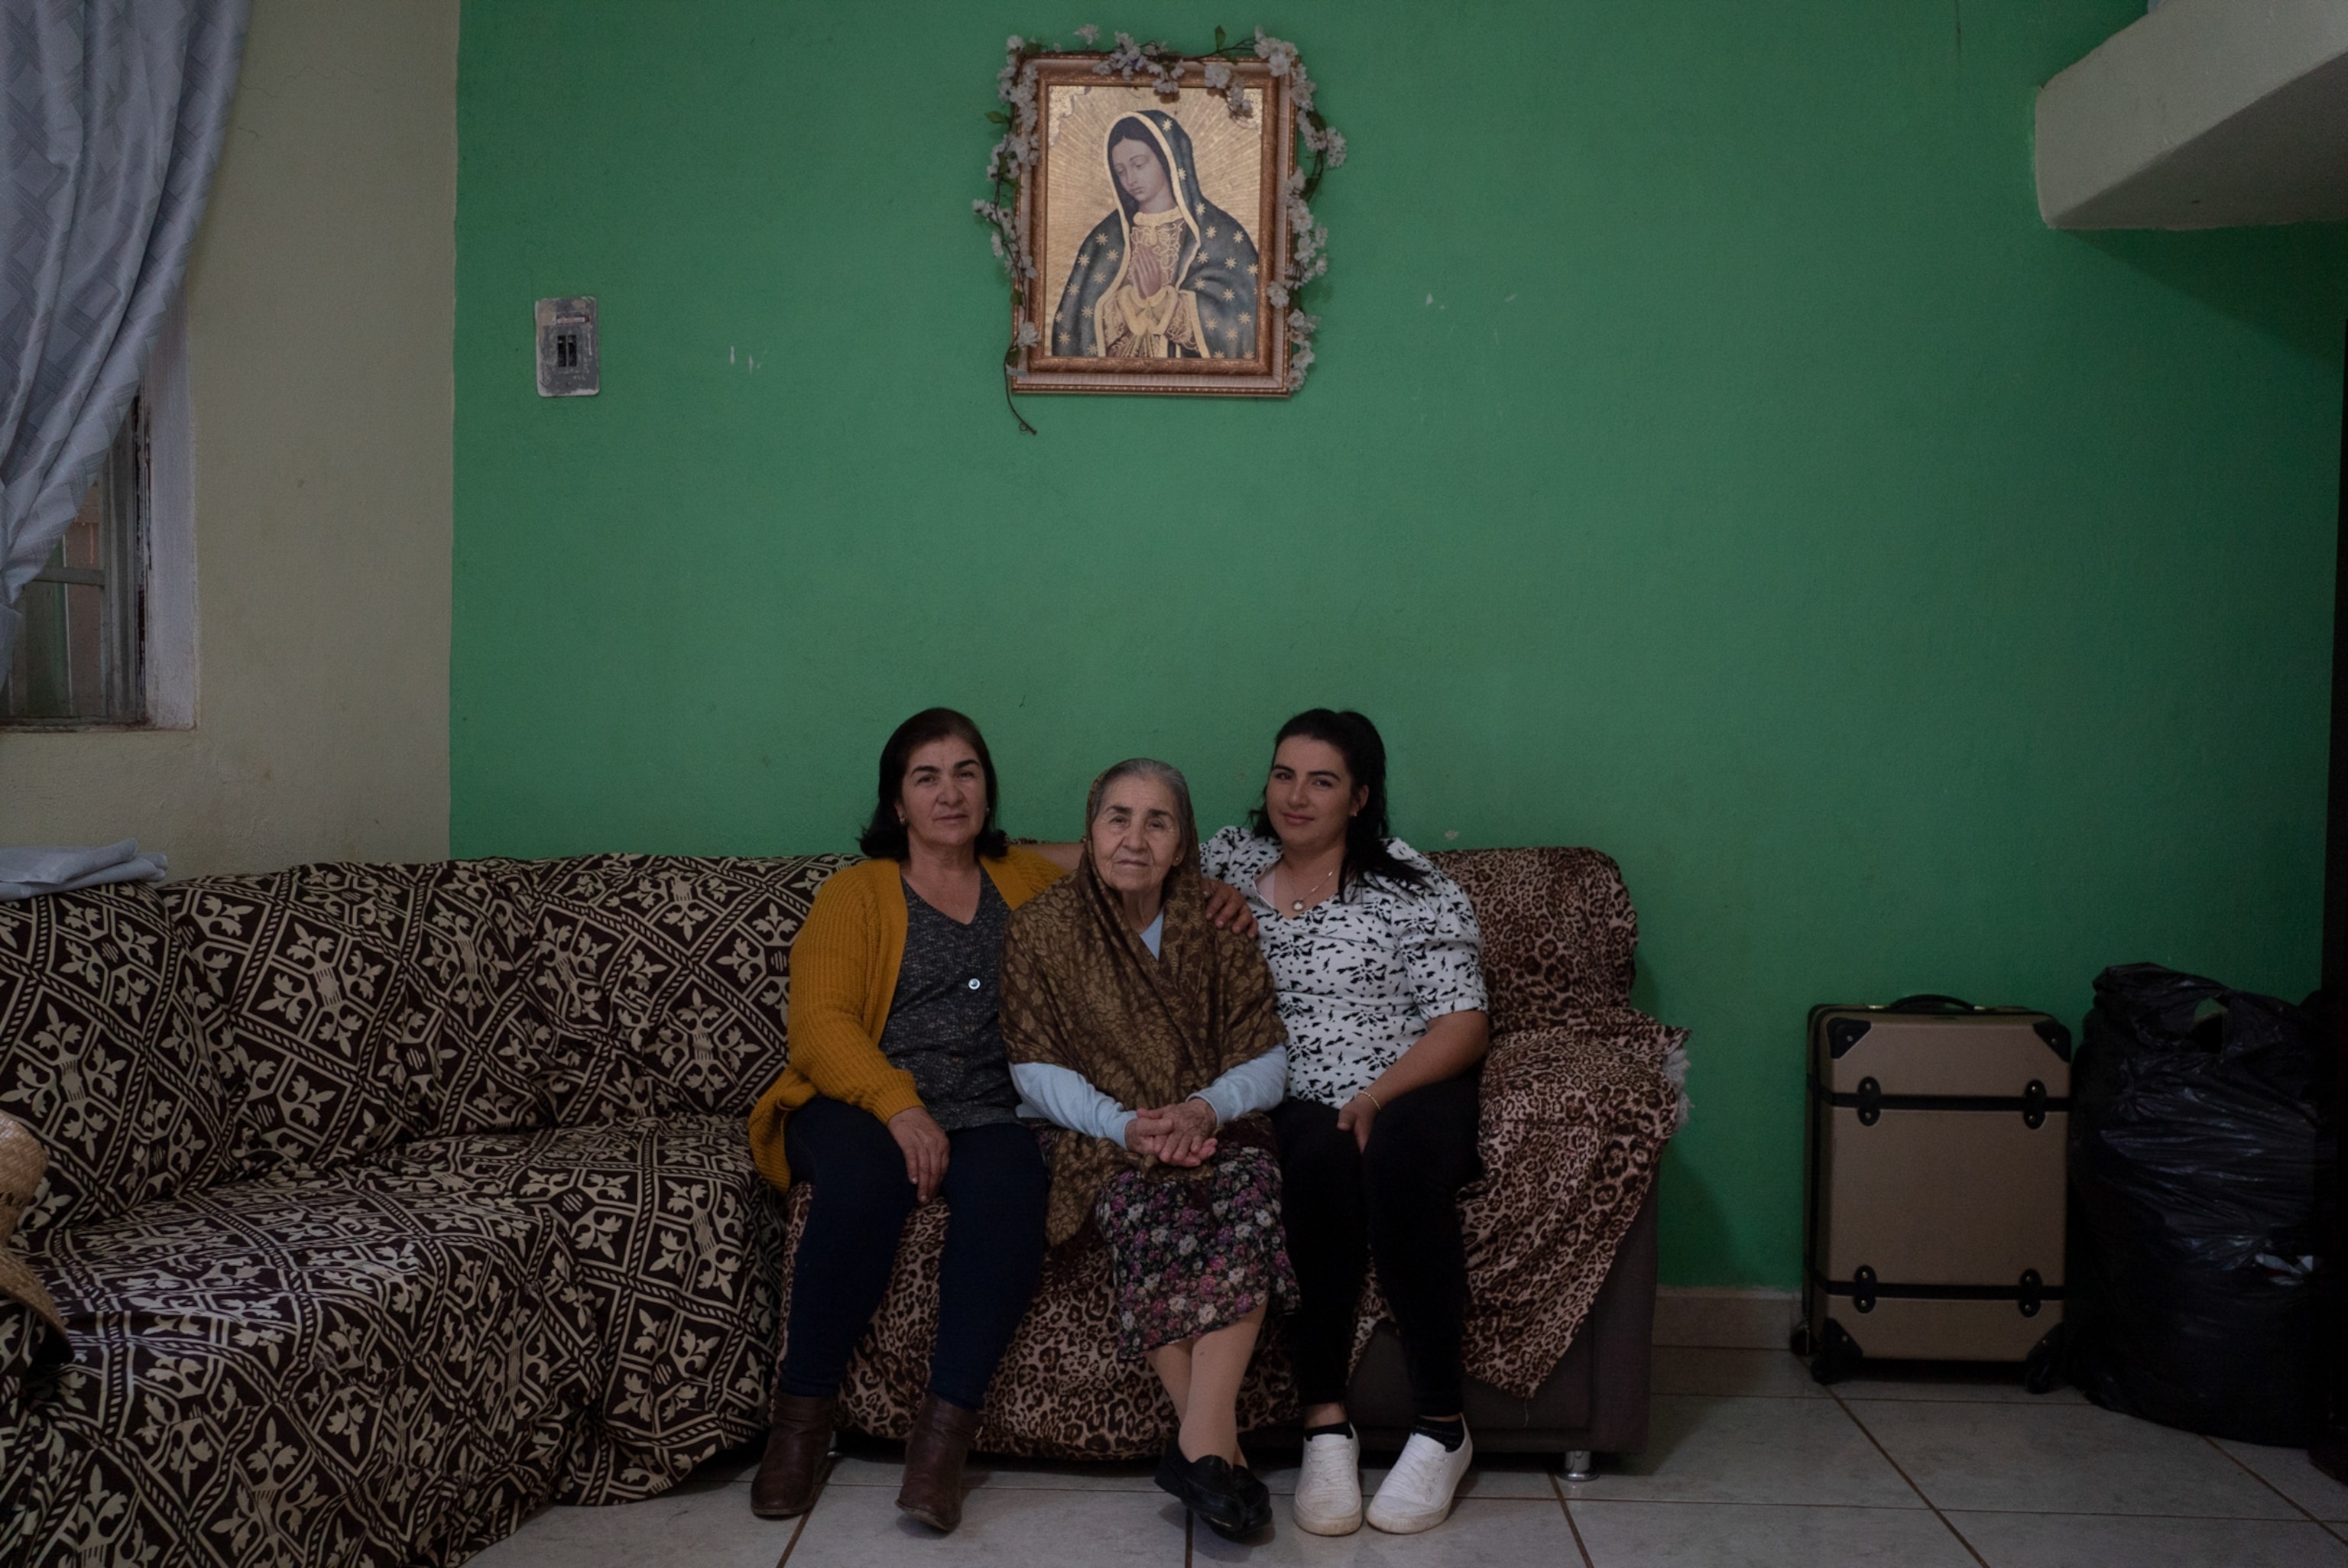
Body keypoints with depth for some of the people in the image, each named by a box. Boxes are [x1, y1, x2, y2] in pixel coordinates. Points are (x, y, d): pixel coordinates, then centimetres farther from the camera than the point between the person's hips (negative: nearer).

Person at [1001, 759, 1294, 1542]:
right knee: (1153, 1209, -34)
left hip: (1218, 1128, 2)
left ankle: (1201, 1439, -38)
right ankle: (1219, 1448, -32)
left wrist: (1204, 1109, -18)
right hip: (1107, 1139, -1)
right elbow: (1038, 1070, -1)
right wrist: (1124, 1124, -18)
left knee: (1252, 1189, -33)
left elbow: (1266, 1059, 3)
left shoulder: (1216, 929, 6)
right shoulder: (1042, 927, 2)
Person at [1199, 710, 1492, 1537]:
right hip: (1291, 1107, 1)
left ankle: (1442, 1428, -24)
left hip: (1411, 1095, -1)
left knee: (1397, 1151, -36)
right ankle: (1325, 1424, -28)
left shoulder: (1413, 887, 1)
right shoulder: (1230, 860, 13)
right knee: (1321, 1159, -34)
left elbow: (1463, 1024, -4)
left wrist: (1377, 1097, -20)